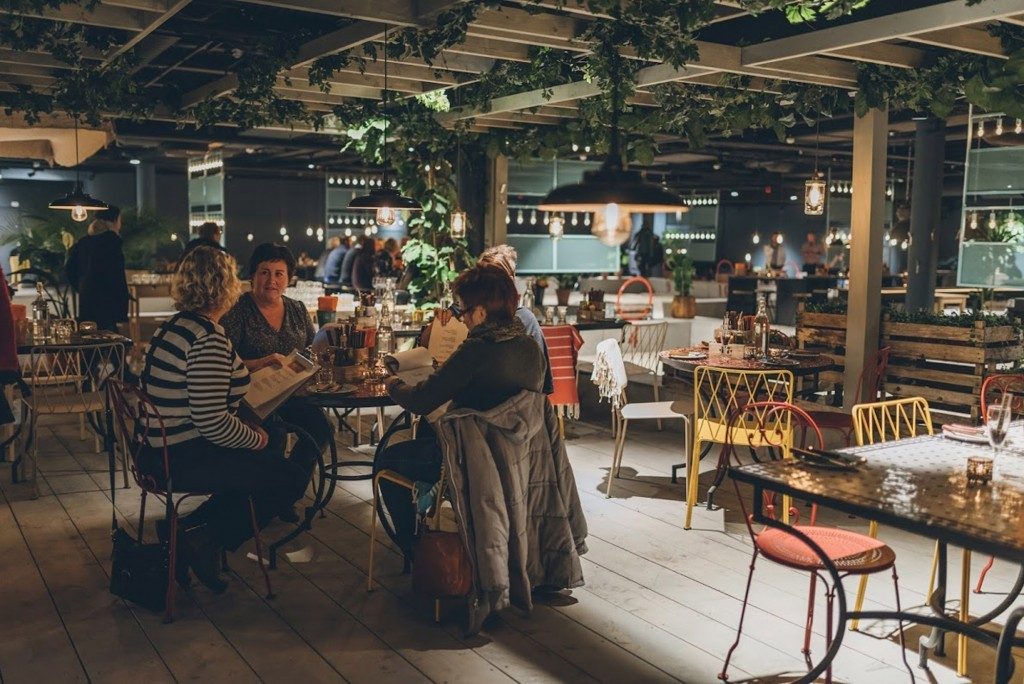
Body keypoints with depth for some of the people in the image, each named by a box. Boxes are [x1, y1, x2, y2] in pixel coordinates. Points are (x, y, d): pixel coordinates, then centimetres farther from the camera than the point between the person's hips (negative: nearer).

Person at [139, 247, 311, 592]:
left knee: (275, 434, 23)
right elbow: (212, 423, -28)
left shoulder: (175, 325, 8)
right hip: (184, 461, -10)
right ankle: (205, 540, 2)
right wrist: (256, 439, -10)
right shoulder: (209, 340, -23)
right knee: (293, 476, -1)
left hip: (162, 445, 10)